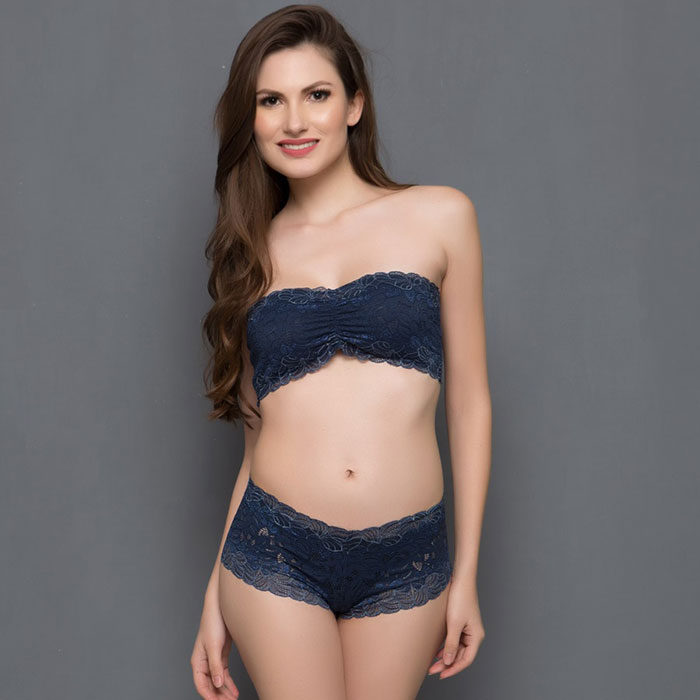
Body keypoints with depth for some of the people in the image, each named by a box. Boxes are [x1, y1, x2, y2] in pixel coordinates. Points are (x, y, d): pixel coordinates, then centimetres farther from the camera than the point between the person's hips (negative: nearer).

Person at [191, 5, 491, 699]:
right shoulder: (254, 251, 8)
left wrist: (465, 575, 3)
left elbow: (468, 401, 3)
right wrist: (216, 595, 9)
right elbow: (260, 434, 10)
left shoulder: (440, 217, 1)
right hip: (274, 559, 1)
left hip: (404, 565, -1)